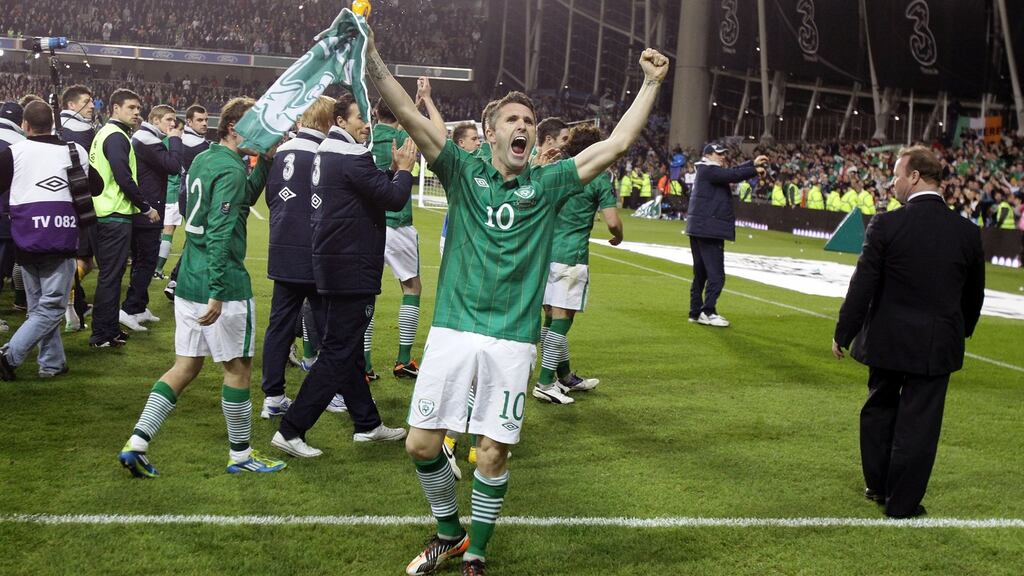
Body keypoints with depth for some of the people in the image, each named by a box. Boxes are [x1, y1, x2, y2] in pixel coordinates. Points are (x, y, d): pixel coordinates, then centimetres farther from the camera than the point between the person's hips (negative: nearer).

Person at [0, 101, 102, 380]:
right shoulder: (75, 151, 4)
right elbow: (96, 187, 16)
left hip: (26, 241, 1)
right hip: (61, 240, -1)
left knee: (39, 304, 14)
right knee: (51, 307, 2)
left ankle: (53, 362, 14)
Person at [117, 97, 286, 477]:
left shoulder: (202, 160, 12)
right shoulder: (231, 170, -15)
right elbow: (221, 233, -23)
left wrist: (264, 162, 16)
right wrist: (217, 293, -26)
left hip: (189, 282, 9)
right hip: (224, 284, -9)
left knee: (186, 366, 13)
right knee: (238, 367, 5)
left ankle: (137, 443, 6)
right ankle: (240, 455, 16)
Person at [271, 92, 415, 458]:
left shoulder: (328, 153, 13)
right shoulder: (351, 158, -17)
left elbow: (376, 191, 16)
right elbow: (393, 199, -19)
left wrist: (394, 169, 6)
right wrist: (403, 169, -2)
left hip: (331, 269, 10)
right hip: (351, 272, -10)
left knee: (349, 349, 17)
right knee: (338, 355, -5)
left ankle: (367, 424, 30)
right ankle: (290, 431, -4)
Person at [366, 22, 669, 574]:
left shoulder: (548, 183, 5)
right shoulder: (464, 172, 4)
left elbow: (616, 144, 1)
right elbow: (409, 115, -6)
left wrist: (651, 84, -3)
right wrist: (371, 56, -15)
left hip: (511, 338, 0)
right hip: (452, 328, 0)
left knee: (492, 453, 1)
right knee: (421, 444, 2)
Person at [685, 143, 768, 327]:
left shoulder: (712, 171, 21)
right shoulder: (708, 170, -10)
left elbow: (731, 172, 18)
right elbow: (732, 174, -21)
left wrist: (753, 163, 10)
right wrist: (754, 170, -11)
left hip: (699, 229, 11)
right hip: (709, 229, -11)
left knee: (700, 273, 13)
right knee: (716, 274, -11)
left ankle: (696, 313, 16)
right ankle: (708, 312, -13)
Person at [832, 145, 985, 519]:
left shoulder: (886, 225, -13)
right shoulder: (967, 232, -3)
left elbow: (862, 287, -11)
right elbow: (974, 293, 9)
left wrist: (842, 334, 0)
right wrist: (962, 331, 26)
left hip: (887, 340, -1)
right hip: (938, 345, 1)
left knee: (879, 410, 19)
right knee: (918, 424, 8)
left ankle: (877, 485, 32)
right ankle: (902, 502, 15)